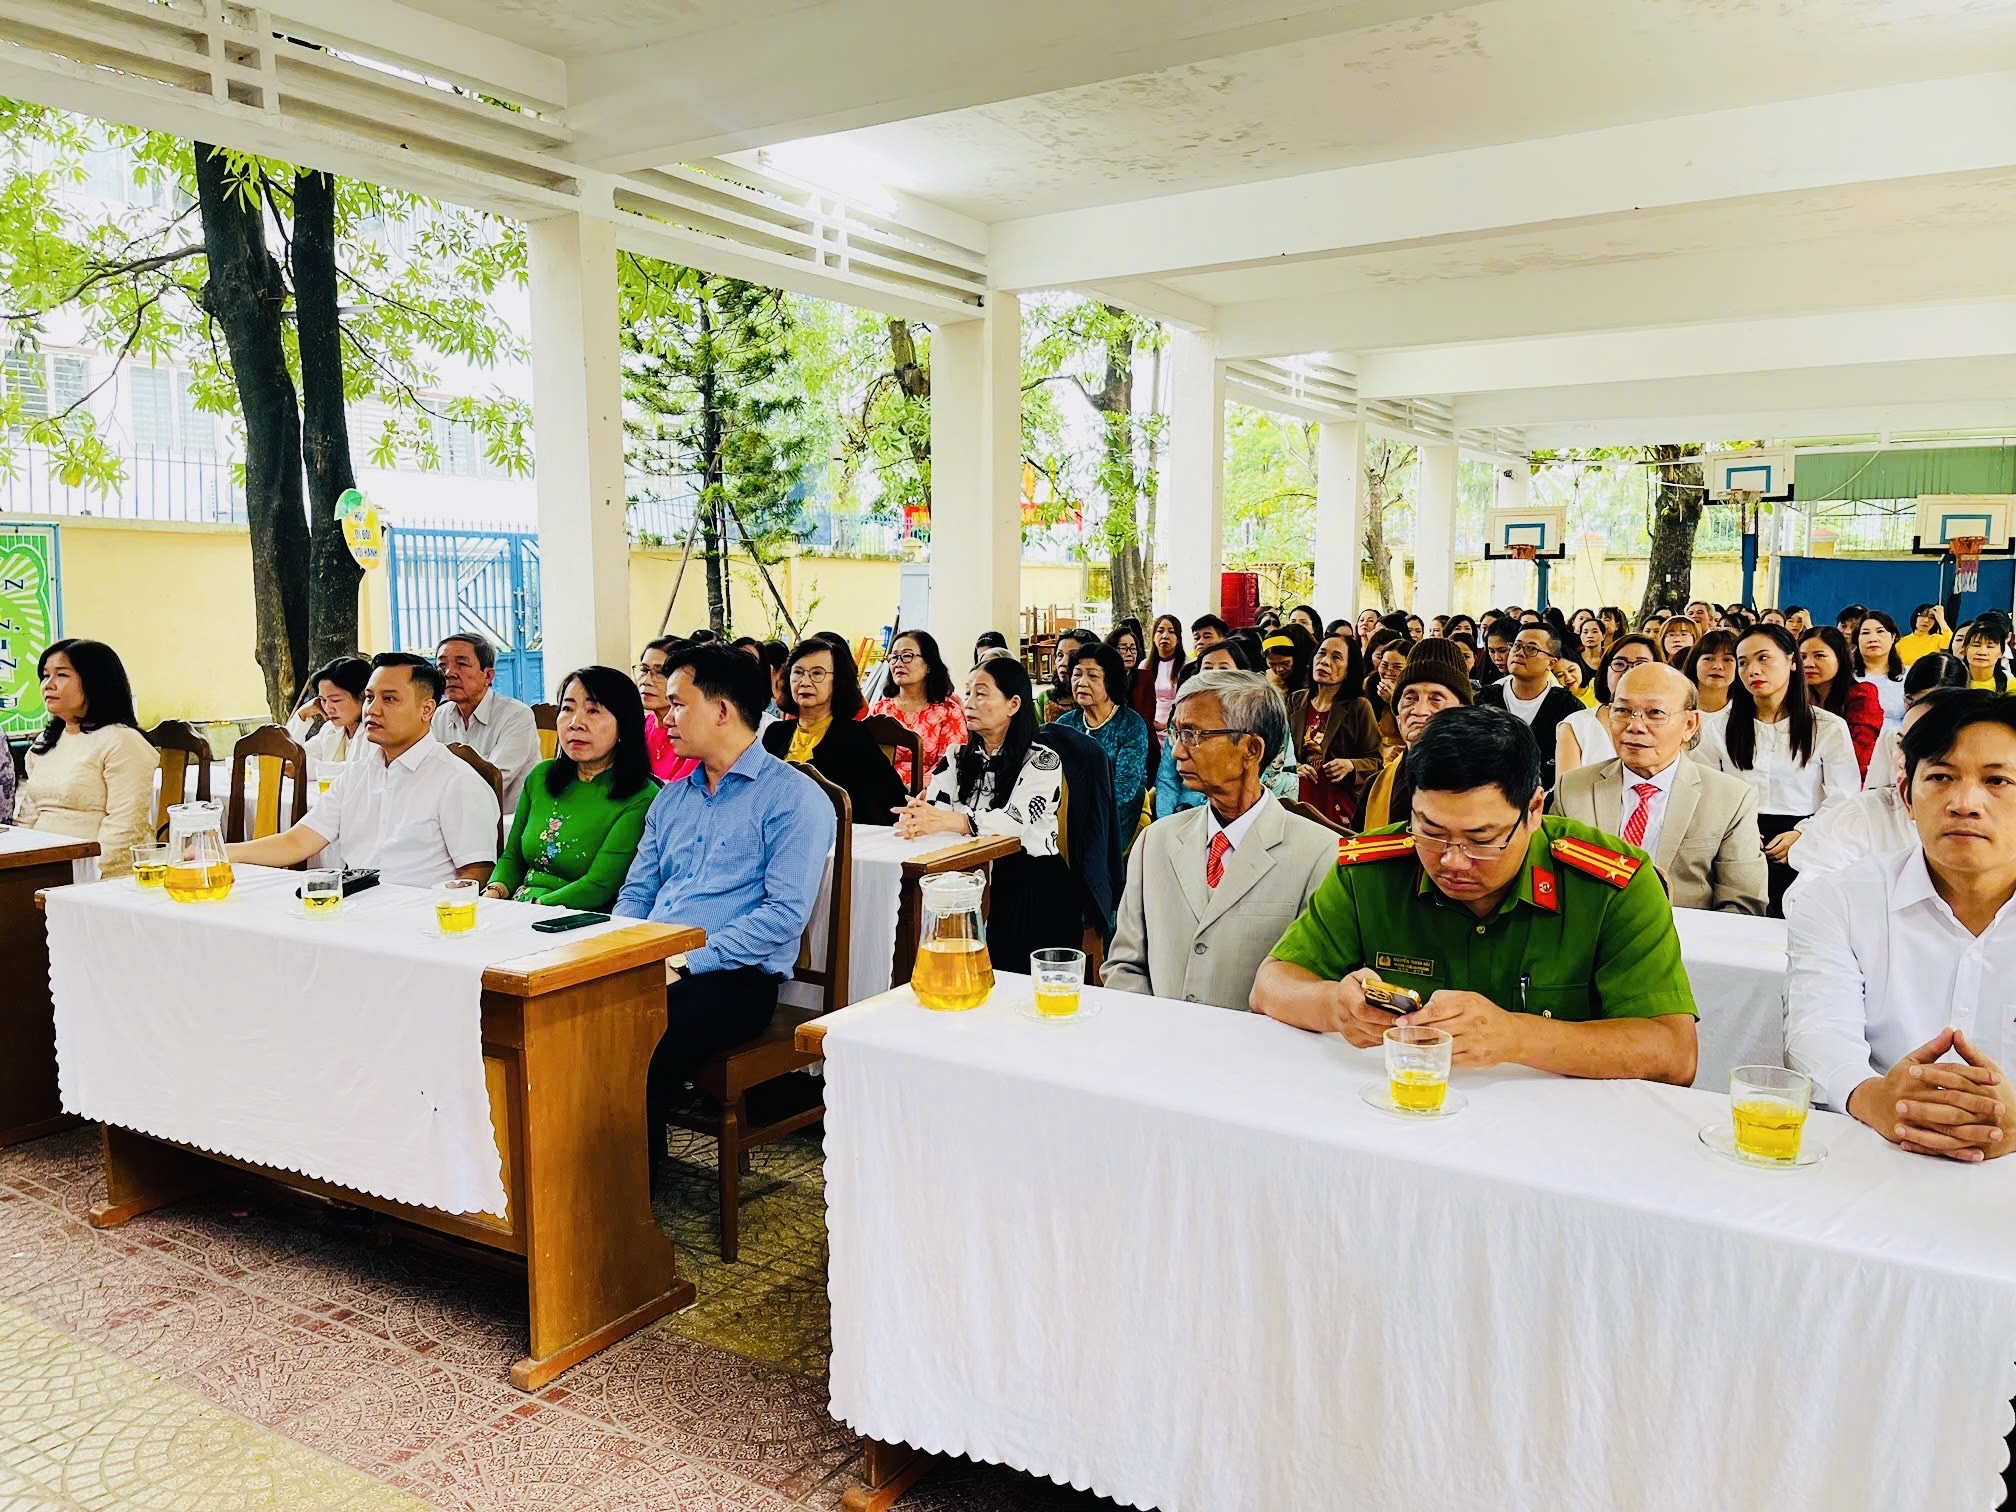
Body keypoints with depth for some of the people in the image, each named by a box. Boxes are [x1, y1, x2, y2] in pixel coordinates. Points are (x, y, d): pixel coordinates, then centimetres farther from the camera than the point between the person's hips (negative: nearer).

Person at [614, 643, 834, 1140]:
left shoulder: (793, 797, -4)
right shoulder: (670, 798, 21)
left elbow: (785, 913, -13)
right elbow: (636, 892, 21)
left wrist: (686, 963, -17)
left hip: (734, 978, -6)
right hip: (649, 968, 7)